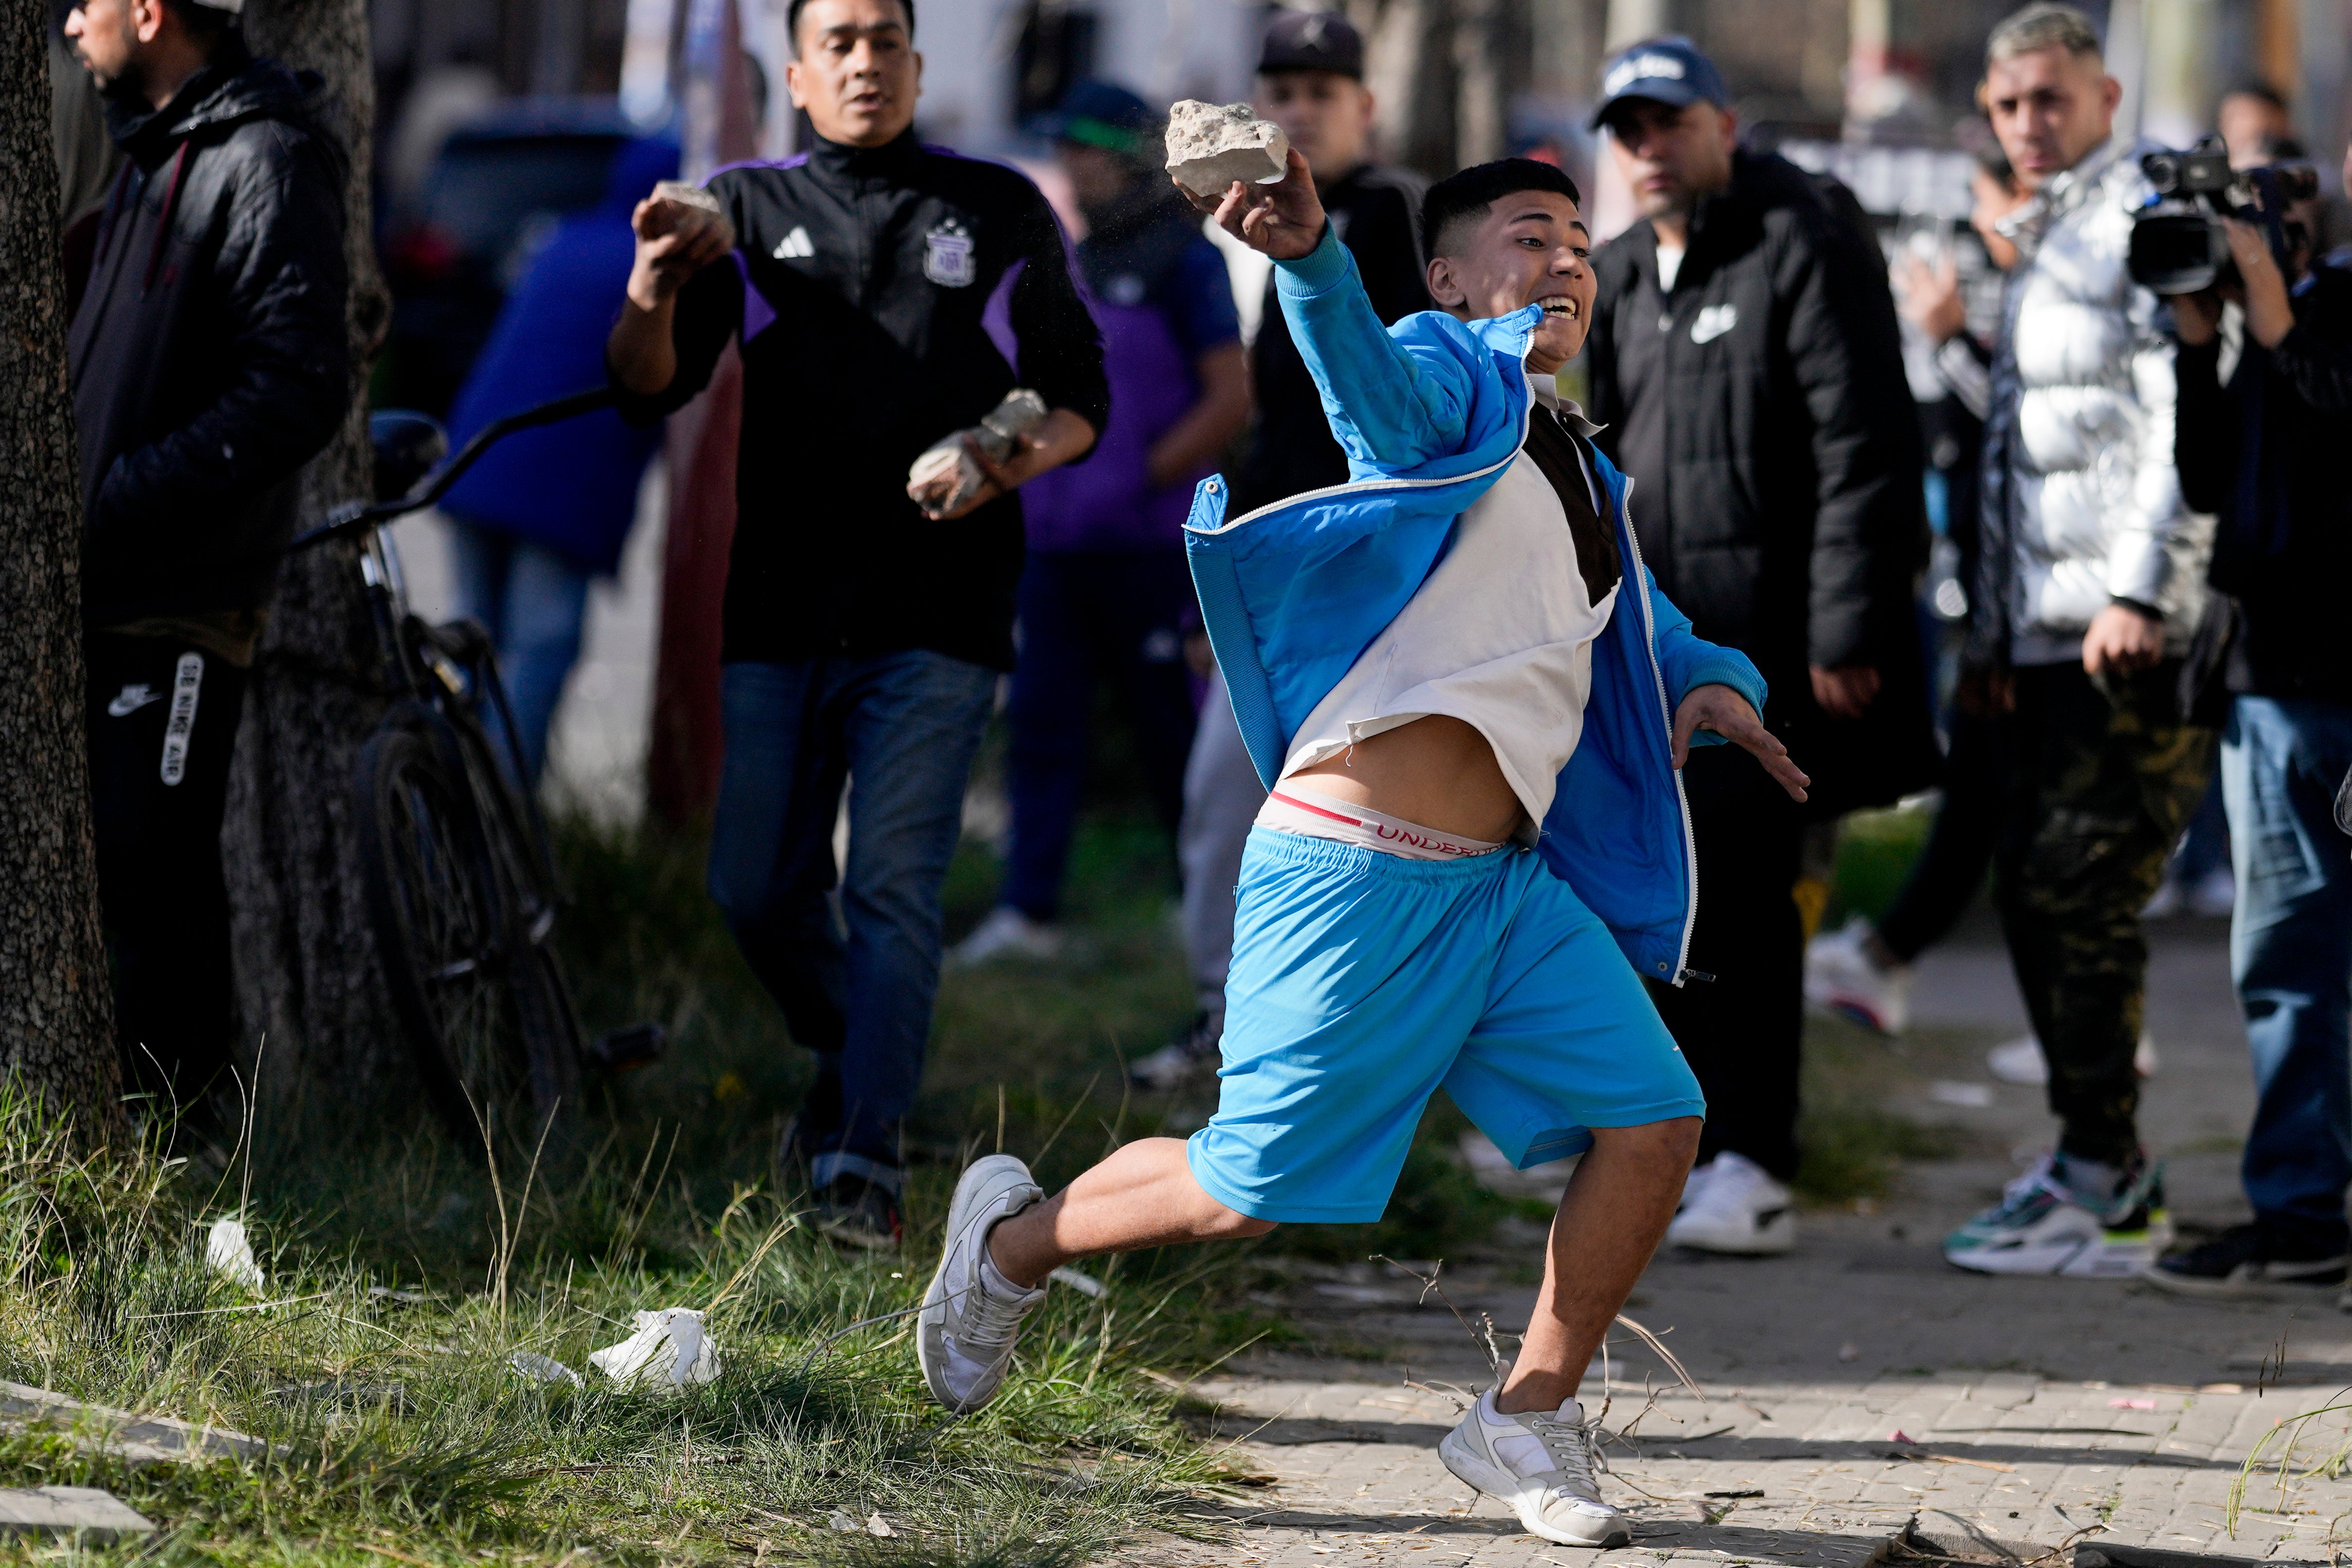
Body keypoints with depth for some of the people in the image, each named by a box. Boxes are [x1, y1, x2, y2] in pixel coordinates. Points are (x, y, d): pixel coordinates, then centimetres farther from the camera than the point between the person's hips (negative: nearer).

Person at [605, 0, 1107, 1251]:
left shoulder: (1001, 212, 9)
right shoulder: (747, 208, 9)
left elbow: (1078, 394, 13)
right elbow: (649, 389, 1)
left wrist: (1023, 457, -10)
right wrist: (653, 288, -21)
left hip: (935, 613, -2)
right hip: (780, 607, 2)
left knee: (893, 888, -9)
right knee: (758, 890, 6)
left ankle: (863, 1160, -9)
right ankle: (848, 1065, 32)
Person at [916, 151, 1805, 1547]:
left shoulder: (1588, 477, 19)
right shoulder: (1452, 387, -5)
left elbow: (1647, 635, 33)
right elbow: (1374, 386, -30)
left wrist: (1716, 681, 8)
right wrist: (1312, 258, -52)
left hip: (1506, 883, 7)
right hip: (1356, 870, -7)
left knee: (1656, 1122, -4)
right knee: (1250, 1196, -3)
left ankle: (1527, 1423, 11)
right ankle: (1014, 1239, 25)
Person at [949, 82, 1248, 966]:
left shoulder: (1184, 262, -6)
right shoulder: (1076, 265, 16)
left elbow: (1231, 400, -12)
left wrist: (1143, 482, -15)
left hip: (1143, 545, -7)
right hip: (1056, 542, 7)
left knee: (1169, 726, 1)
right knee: (1042, 718, 1)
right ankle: (1028, 910, 1)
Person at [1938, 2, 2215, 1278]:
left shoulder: (2151, 216, -5)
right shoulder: (2037, 247, 23)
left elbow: (2187, 418, -14)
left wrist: (2139, 591, -20)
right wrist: (1988, 629, 22)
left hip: (2140, 638, -9)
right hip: (2049, 638, 9)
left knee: (2081, 896, -11)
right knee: (2033, 897, 8)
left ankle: (2103, 1191, -7)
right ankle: (2107, 1174, 16)